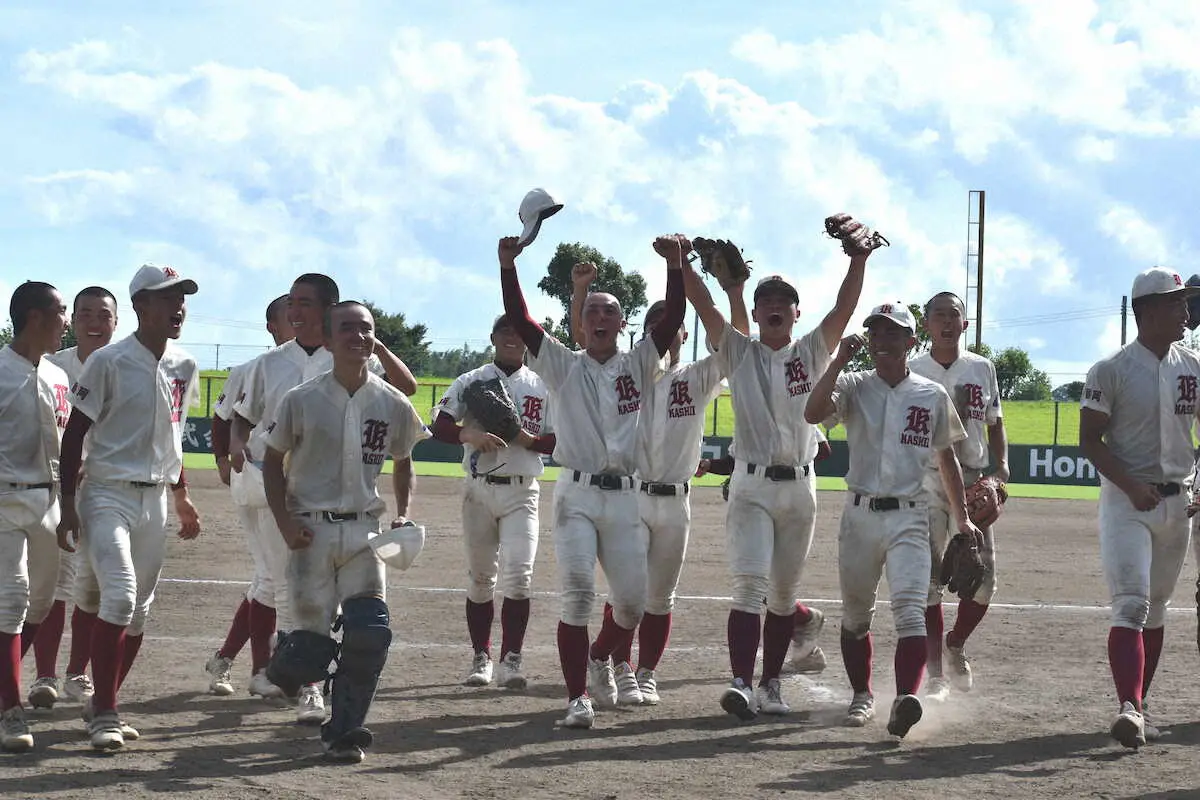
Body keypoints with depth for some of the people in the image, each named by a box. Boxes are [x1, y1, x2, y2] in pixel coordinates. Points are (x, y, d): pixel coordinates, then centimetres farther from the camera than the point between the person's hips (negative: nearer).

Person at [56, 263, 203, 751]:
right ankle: (104, 712, -13)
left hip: (156, 500, 6)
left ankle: (103, 704, 20)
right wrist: (68, 505, -11)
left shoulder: (183, 368, 8)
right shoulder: (109, 362, -10)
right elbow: (75, 434, -7)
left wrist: (182, 498, 22)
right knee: (119, 597, -18)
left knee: (140, 609, 7)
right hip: (109, 495, -6)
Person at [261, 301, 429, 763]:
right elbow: (273, 461, 5)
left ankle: (342, 732, 1)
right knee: (313, 647, -4)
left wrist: (402, 514, 3)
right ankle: (282, 664, 33)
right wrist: (285, 522, -6)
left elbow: (402, 463, 18)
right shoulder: (302, 401, -4)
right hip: (312, 531, -2)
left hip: (364, 530, 2)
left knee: (371, 633, -14)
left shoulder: (393, 405, 3)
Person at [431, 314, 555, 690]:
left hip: (521, 493, 0)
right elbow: (439, 426, -5)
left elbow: (559, 442, 6)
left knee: (518, 576, -13)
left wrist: (528, 440, -13)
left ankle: (510, 660, -11)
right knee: (480, 578, 6)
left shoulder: (542, 387, 8)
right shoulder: (470, 382, 5)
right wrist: (471, 436, -24)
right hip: (480, 490, 0)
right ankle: (481, 658, 15)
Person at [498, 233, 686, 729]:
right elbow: (518, 320, -2)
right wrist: (508, 266, -15)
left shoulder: (638, 366, 10)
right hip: (576, 496, -2)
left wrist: (675, 265, -18)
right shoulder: (563, 366, 9)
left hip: (624, 498, 2)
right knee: (577, 594, -14)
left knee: (633, 602, 3)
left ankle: (600, 657, 34)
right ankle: (577, 696, -10)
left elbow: (672, 320, -3)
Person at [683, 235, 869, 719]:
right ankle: (741, 684, -23)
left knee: (783, 593, 9)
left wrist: (859, 258, -13)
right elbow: (704, 306, -4)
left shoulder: (812, 353, 9)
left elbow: (844, 309, -2)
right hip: (751, 485, -2)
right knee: (749, 585, -15)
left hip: (799, 485, 2)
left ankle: (770, 684, 18)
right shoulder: (738, 353, 6)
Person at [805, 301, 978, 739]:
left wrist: (962, 519, 14)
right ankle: (862, 695, 30)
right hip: (859, 514, 2)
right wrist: (840, 360, -17)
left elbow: (946, 457, 16)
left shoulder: (932, 395, 6)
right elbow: (813, 413, -17)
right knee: (855, 615, 12)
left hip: (908, 517, -1)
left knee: (910, 609, -19)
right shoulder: (854, 387, 3)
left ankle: (906, 699, -34)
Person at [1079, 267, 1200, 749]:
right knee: (1131, 605, -16)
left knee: (1155, 608, 11)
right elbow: (1090, 440, -7)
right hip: (1127, 501, -5)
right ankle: (1130, 709, -27)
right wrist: (1132, 487, -20)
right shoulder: (1111, 372, -8)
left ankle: (1137, 707, 21)